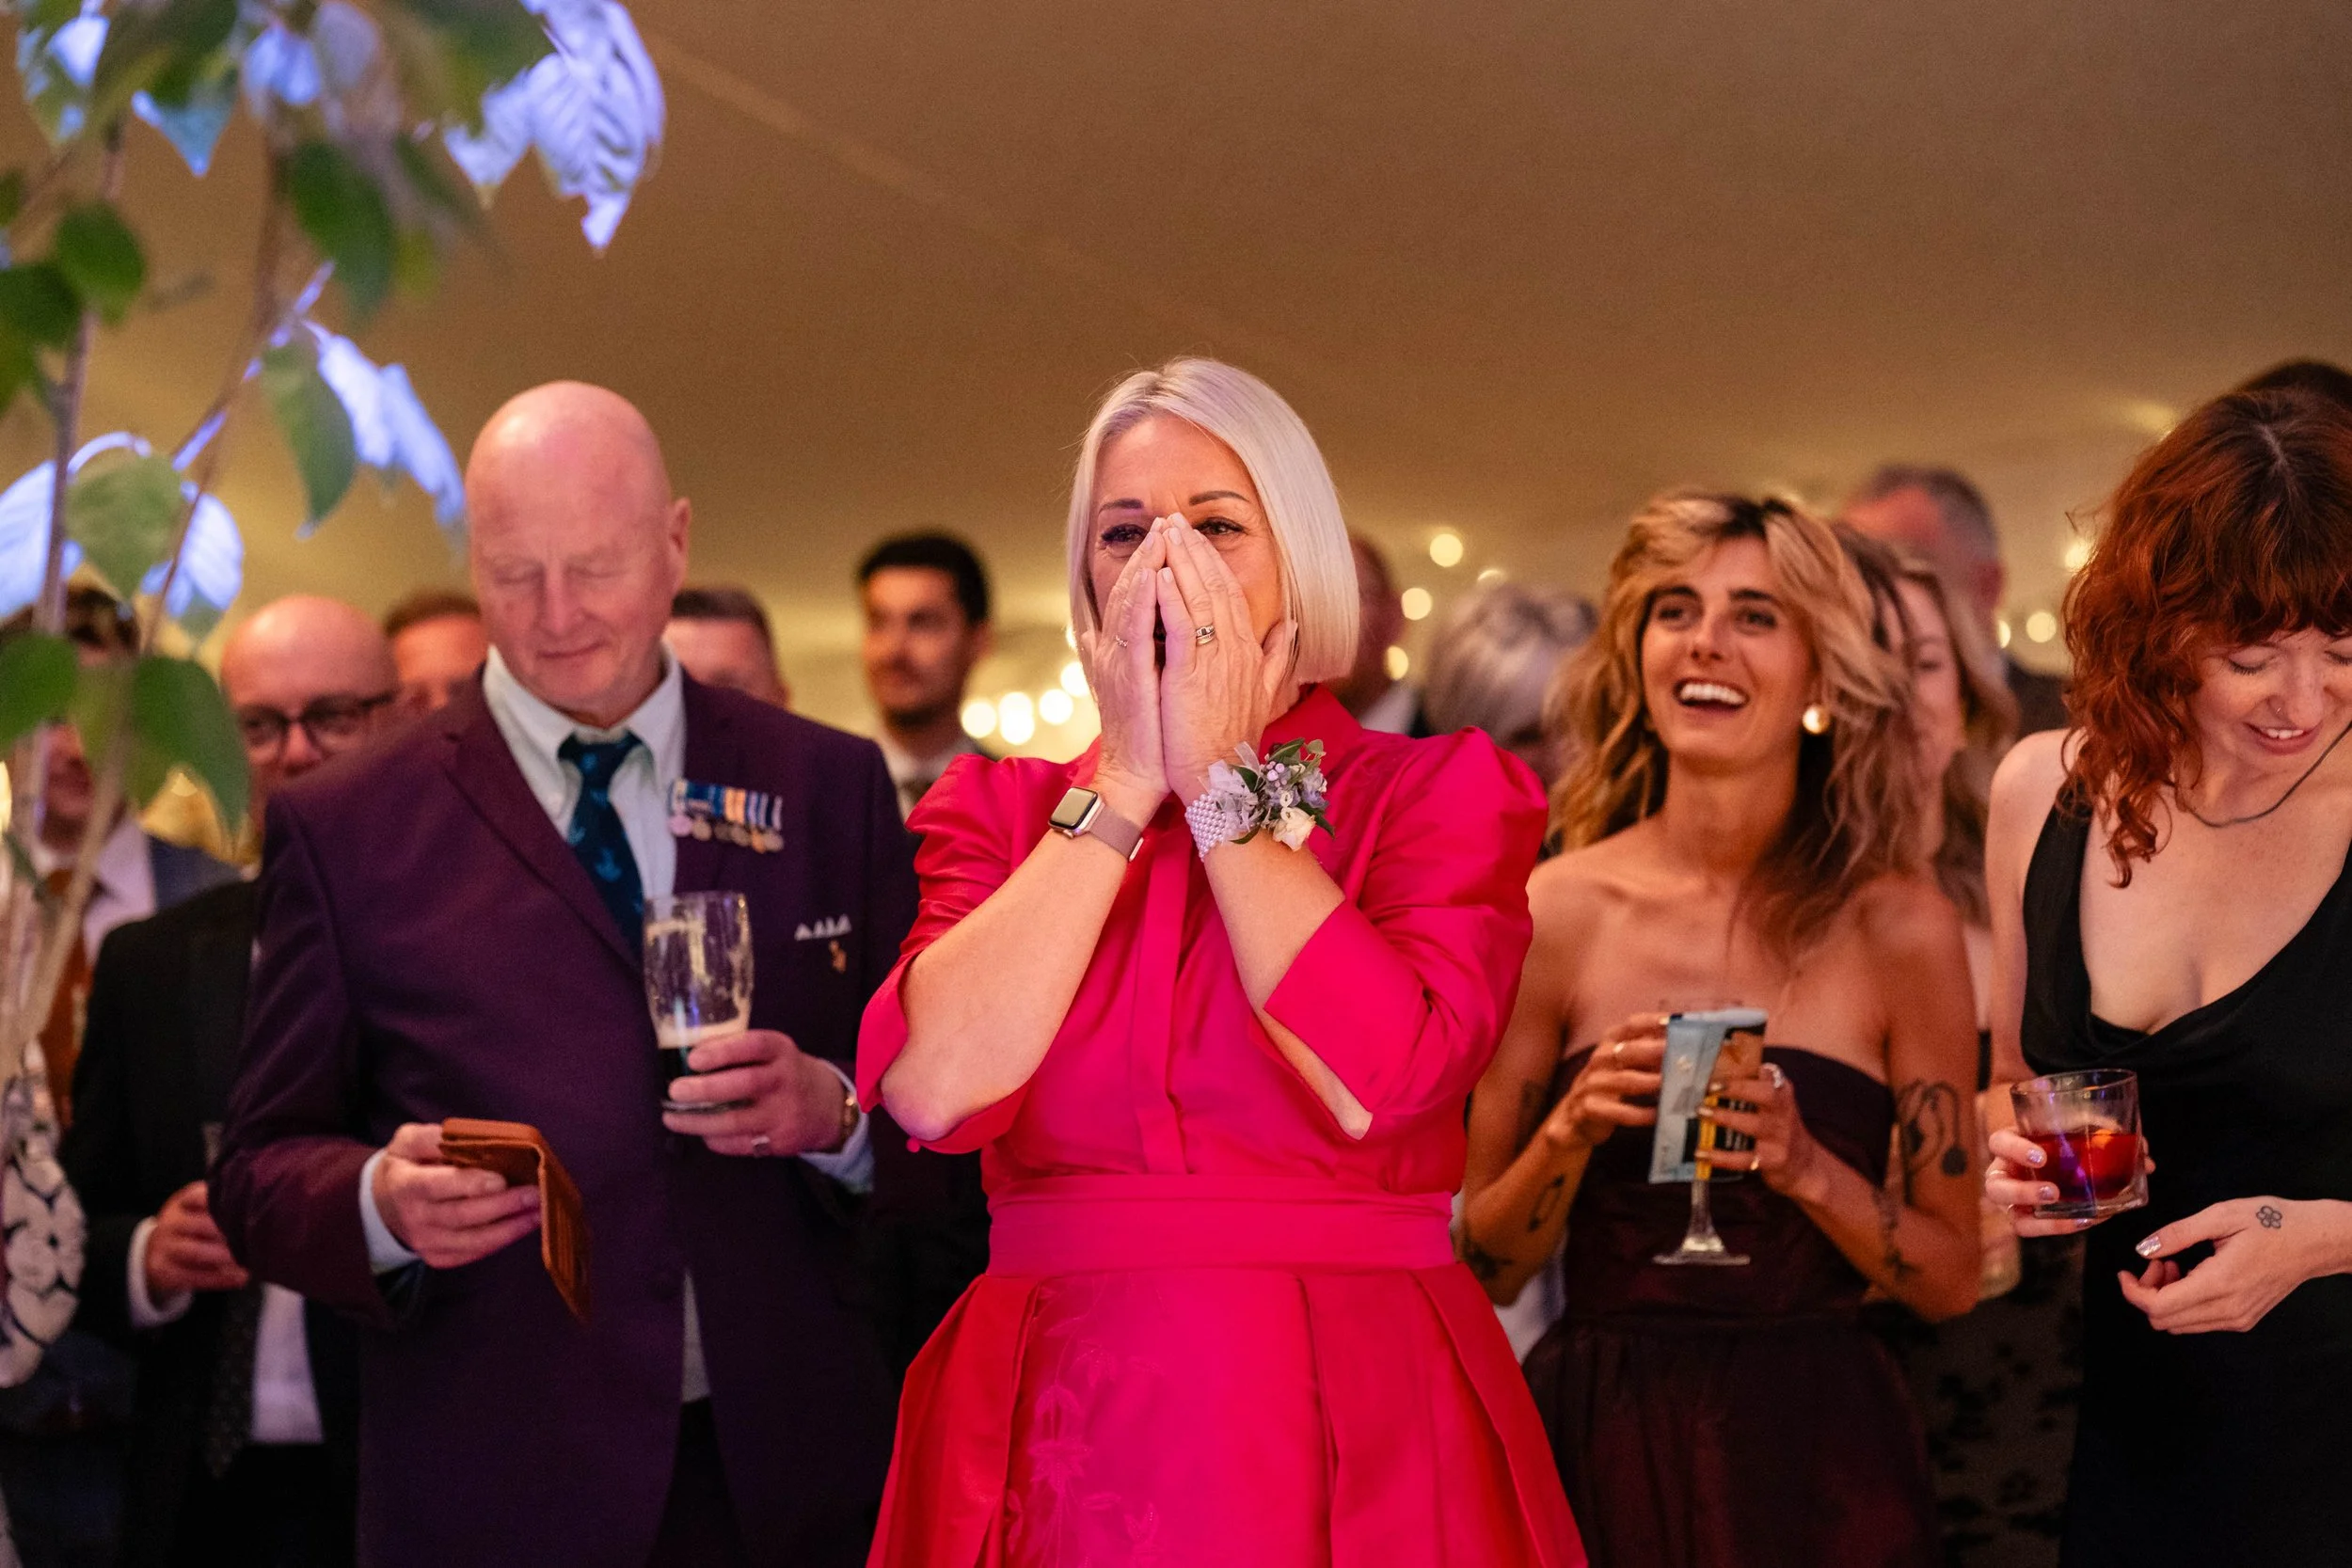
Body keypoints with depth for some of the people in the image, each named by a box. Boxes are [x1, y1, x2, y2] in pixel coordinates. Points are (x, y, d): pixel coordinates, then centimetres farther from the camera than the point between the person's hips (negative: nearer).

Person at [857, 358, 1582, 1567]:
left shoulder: (1435, 795, 2)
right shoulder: (1005, 812, 7)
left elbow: (1376, 1084, -16)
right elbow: (932, 1089, -11)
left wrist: (1220, 785, -7)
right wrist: (1126, 785, -6)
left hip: (1349, 1442, -1)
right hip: (1053, 1451, 2)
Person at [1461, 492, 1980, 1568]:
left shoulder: (1899, 928, -3)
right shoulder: (1555, 915, -2)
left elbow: (1950, 1279, 0)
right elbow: (1483, 1269, 2)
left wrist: (1806, 1167, -15)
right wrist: (1569, 1132, -15)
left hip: (1814, 1463, 0)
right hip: (1597, 1442, 1)